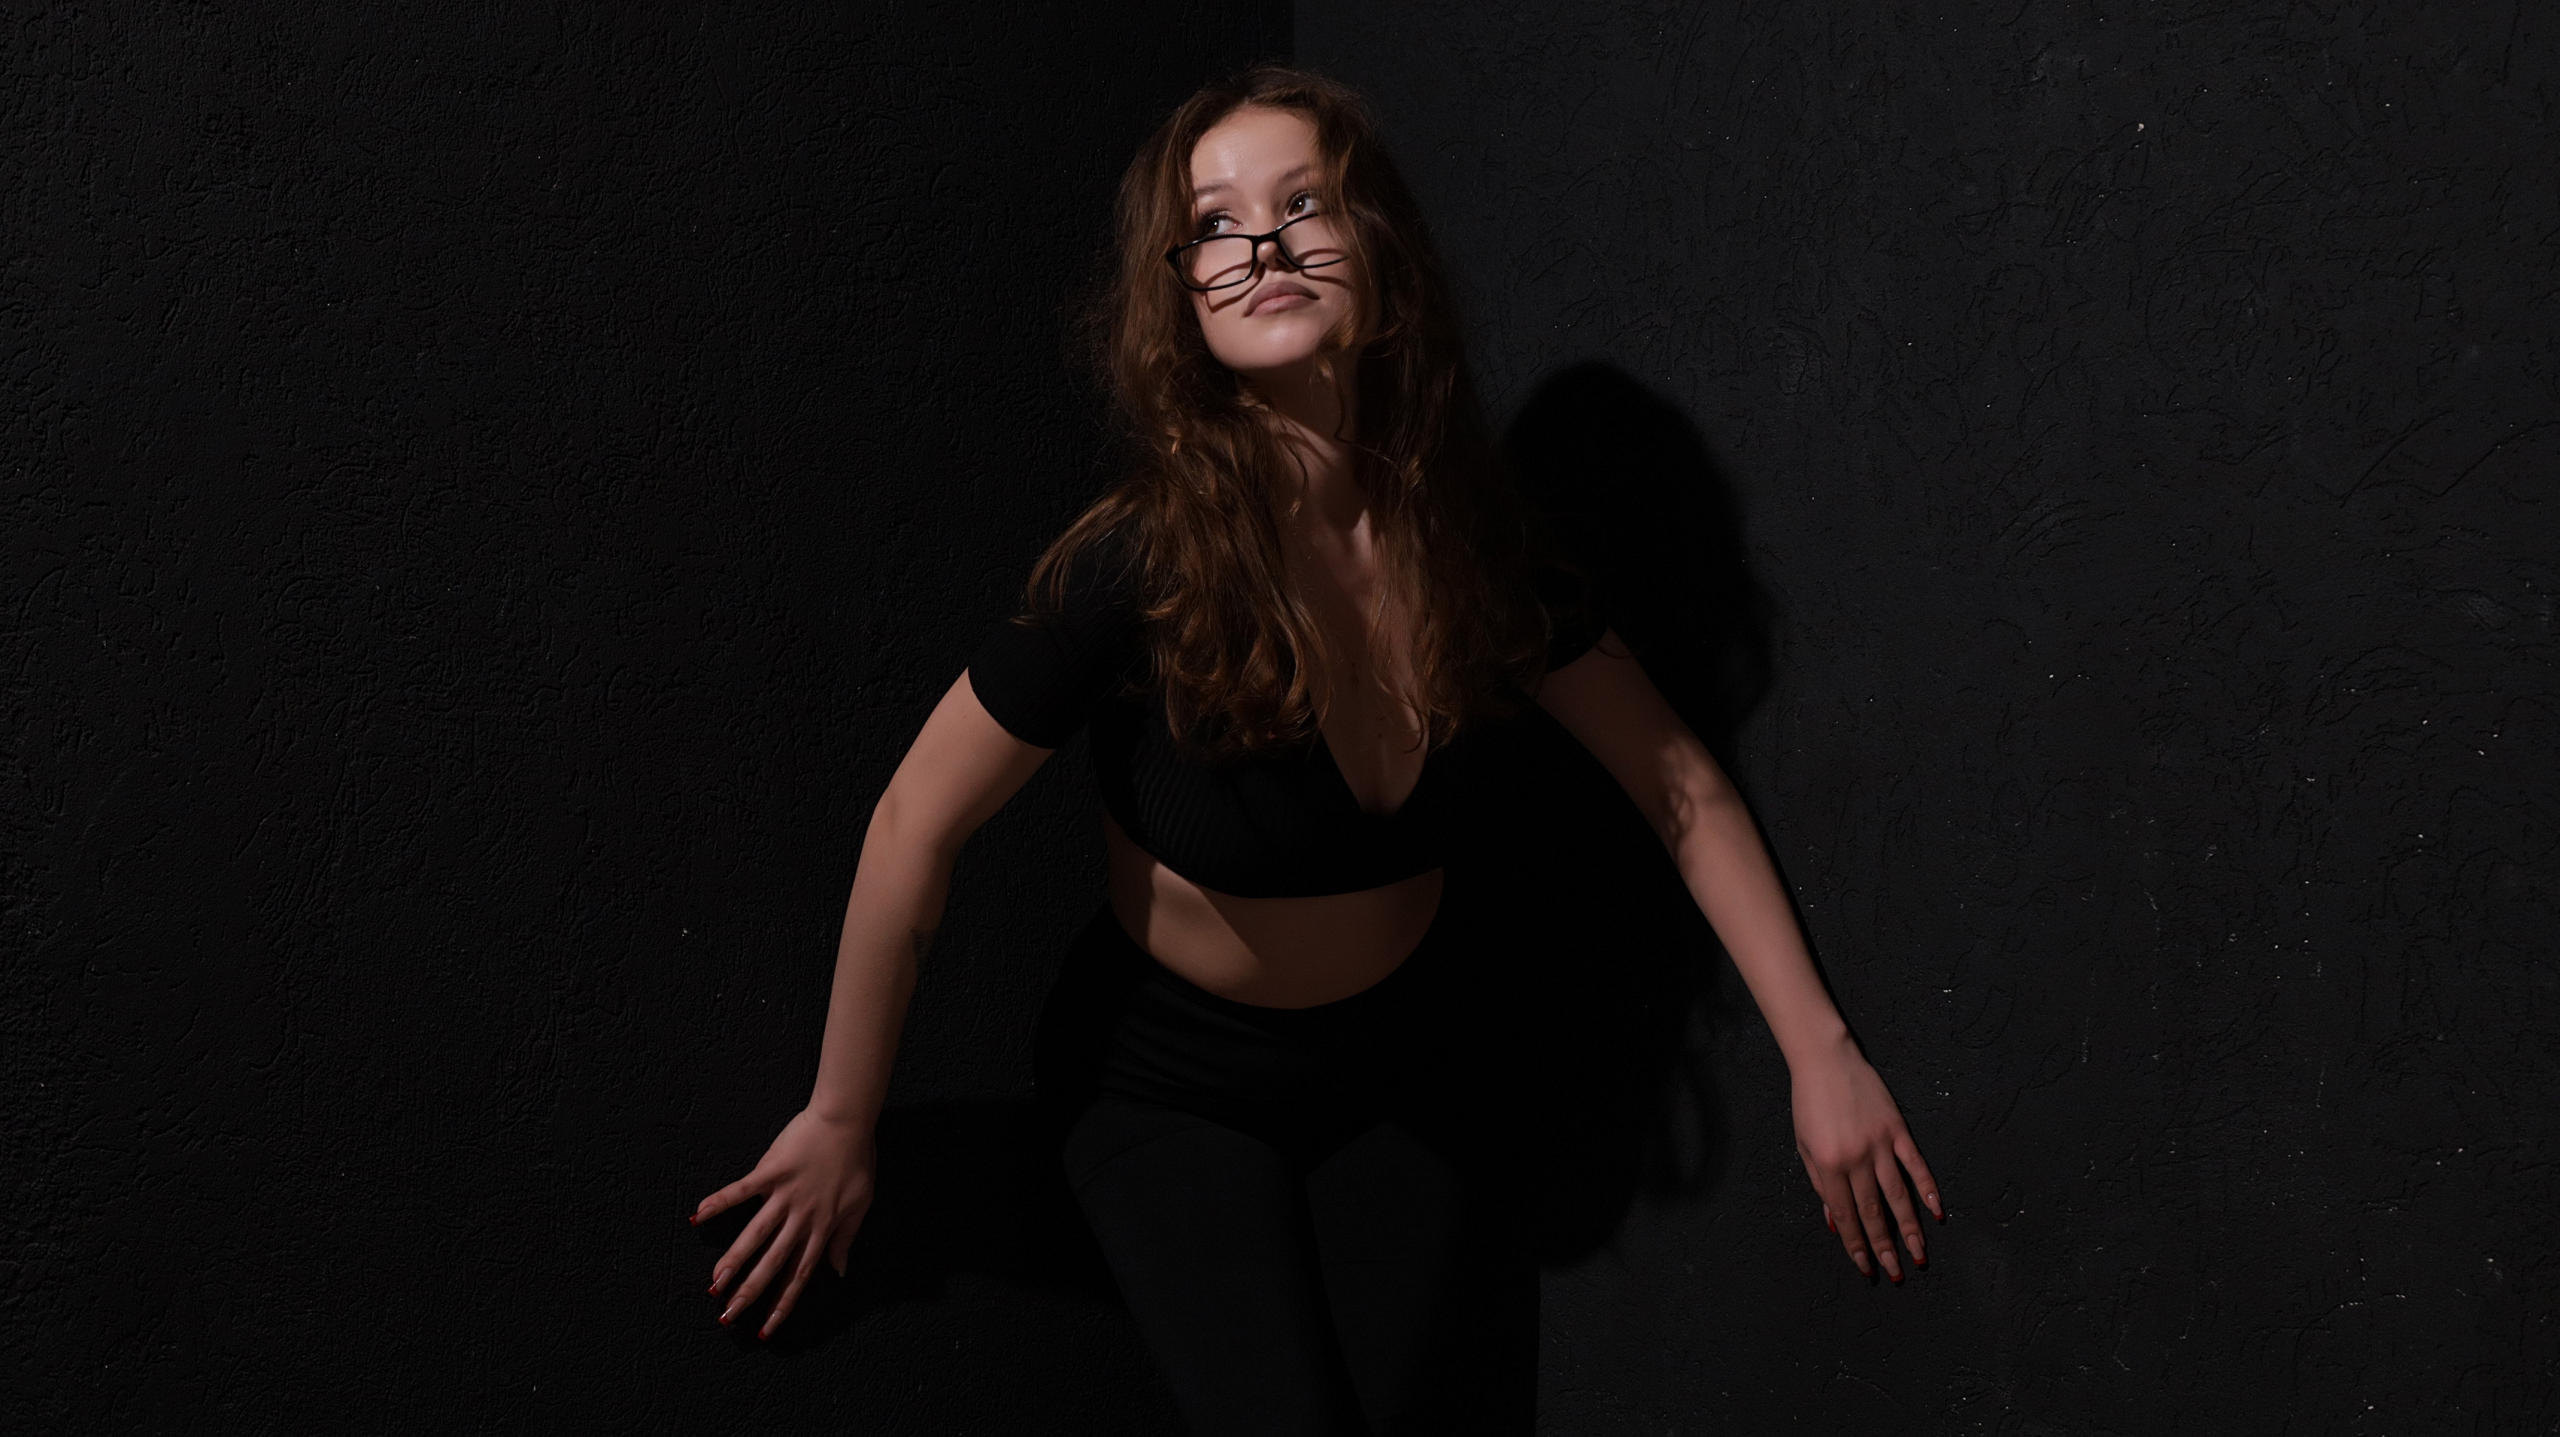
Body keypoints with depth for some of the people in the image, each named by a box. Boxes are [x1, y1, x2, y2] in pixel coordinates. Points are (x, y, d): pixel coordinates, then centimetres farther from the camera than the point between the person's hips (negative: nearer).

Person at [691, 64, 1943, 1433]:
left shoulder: (1473, 538, -15)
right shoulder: (1136, 565, -28)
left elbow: (1676, 782, -4)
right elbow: (915, 829, -19)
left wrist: (1820, 1053, -4)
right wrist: (839, 1123, -10)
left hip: (1401, 1061, 4)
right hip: (1171, 1086, -4)